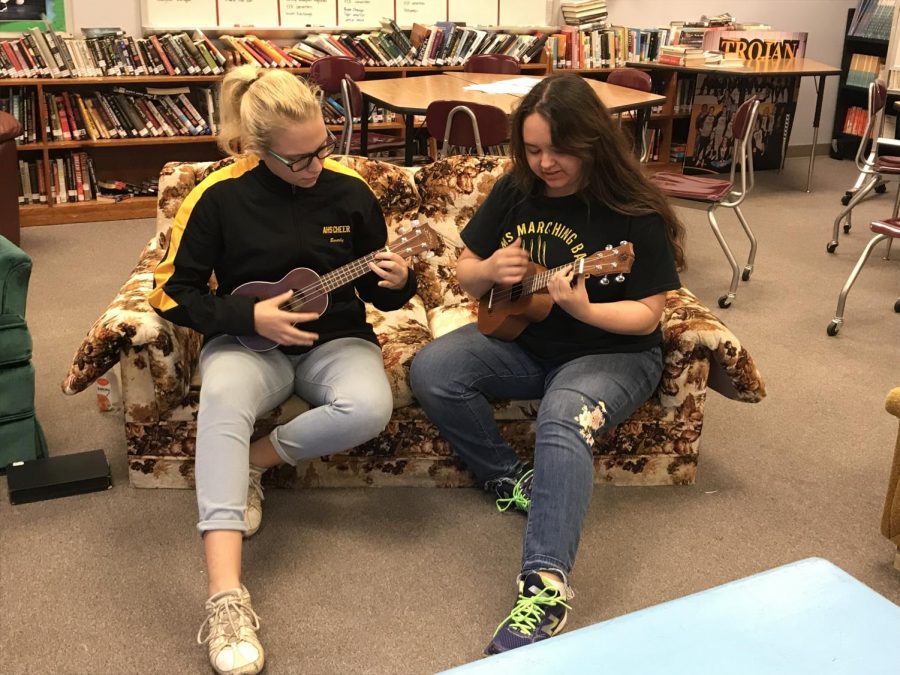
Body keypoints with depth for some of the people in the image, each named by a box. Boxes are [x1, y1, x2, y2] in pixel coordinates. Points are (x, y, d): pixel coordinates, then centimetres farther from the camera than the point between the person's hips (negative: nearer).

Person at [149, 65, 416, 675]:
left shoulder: (350, 191, -1)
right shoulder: (219, 196, -7)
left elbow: (378, 293, 9)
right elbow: (173, 293, -2)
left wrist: (398, 282, -15)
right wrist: (249, 317, -16)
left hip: (335, 340, 2)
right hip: (248, 341, -1)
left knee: (370, 408, -33)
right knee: (222, 398, -37)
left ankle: (253, 463, -6)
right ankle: (226, 596, -42)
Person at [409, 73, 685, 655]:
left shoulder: (633, 212, -14)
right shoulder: (516, 190, 1)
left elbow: (647, 316, -14)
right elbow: (464, 272, 8)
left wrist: (581, 308, -32)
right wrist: (489, 271, -16)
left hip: (610, 352, -5)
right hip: (521, 341, 6)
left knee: (562, 420, -36)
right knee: (431, 371, -18)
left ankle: (546, 584, -39)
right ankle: (512, 480, -4)